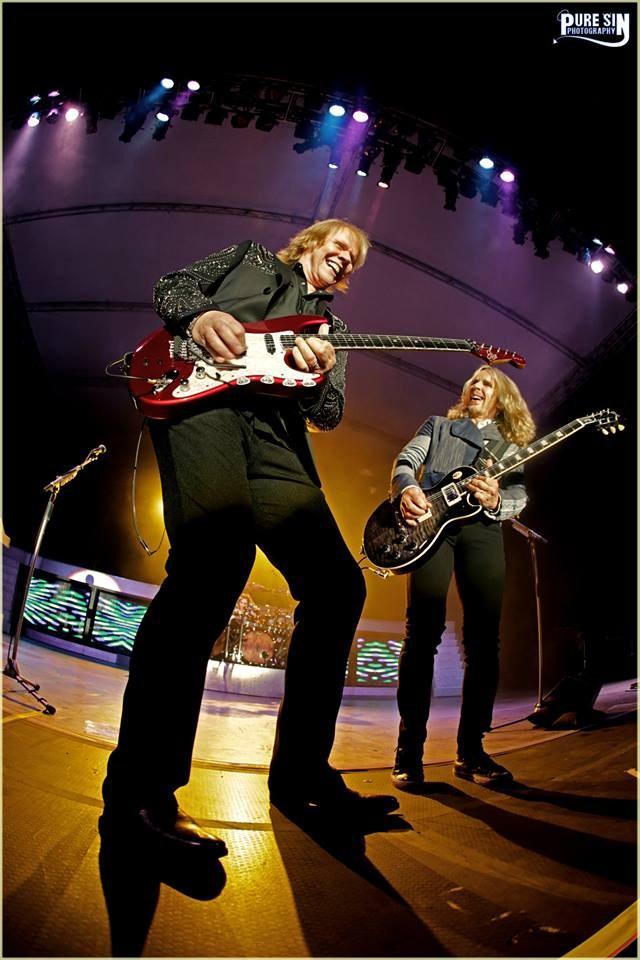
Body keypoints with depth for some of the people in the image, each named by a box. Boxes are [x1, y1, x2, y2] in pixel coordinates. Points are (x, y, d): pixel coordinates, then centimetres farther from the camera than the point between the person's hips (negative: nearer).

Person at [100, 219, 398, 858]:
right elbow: (171, 286, 19)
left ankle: (300, 775, 3)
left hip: (274, 436, 6)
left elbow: (328, 416, 20)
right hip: (201, 394, -5)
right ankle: (138, 790, -27)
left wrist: (321, 376, -4)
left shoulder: (331, 327, 33)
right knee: (218, 552, -32)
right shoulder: (252, 256, 29)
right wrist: (200, 315, -5)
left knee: (338, 585, -9)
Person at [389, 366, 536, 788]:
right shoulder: (438, 425, 24)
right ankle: (410, 750, -8)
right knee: (423, 630, -13)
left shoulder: (510, 443, 24)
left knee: (484, 638, -4)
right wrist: (407, 487, -15)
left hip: (482, 529, 2)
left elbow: (520, 494, 10)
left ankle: (471, 750, 6)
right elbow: (405, 461, 9)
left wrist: (496, 501, -15)